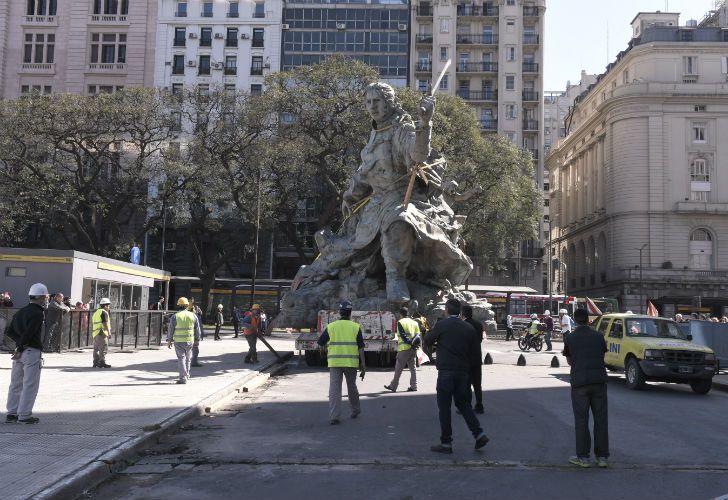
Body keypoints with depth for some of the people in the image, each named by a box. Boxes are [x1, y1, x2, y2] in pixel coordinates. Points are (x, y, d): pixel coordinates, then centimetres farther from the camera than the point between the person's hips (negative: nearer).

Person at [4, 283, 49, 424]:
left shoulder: (21, 312, 14)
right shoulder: (38, 313, -13)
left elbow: (9, 331, 12)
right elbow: (29, 333, -21)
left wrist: (20, 343, 3)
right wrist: (20, 349, -12)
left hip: (21, 351, 9)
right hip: (32, 351, -8)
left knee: (16, 383, 13)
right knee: (30, 385, -2)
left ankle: (11, 413, 18)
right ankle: (24, 415, 0)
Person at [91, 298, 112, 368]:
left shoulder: (96, 312, 23)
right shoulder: (104, 312, -7)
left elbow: (92, 324, 26)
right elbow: (105, 323, -16)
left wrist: (92, 333, 31)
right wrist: (109, 332, -17)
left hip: (95, 333, 10)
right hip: (102, 333, -10)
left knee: (96, 349, 13)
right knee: (103, 348, -10)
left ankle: (96, 362, 15)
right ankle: (102, 362, -15)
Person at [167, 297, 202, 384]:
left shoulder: (175, 316, -6)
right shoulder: (193, 316, 1)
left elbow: (170, 329, -3)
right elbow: (197, 329, 7)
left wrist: (169, 341, 6)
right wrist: (197, 339, 17)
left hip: (178, 341, -2)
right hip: (190, 340, 2)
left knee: (181, 358, 1)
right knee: (188, 358, 18)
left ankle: (183, 378, -5)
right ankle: (186, 375, 30)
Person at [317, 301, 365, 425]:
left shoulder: (331, 326, 2)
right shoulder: (355, 327, -1)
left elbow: (320, 343, 8)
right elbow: (361, 347, -4)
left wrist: (322, 350, 31)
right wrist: (363, 365, -1)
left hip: (335, 362, 0)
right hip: (351, 362, 0)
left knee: (334, 389, -1)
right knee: (352, 387, 18)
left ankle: (334, 417, -9)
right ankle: (355, 410, 36)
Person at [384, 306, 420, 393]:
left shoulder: (400, 322, -4)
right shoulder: (414, 322, 15)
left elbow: (403, 335, -15)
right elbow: (418, 334, 10)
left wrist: (409, 342, -19)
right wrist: (413, 343, 4)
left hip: (404, 348, -6)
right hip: (413, 349, 6)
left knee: (398, 368, 1)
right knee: (412, 368, 10)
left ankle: (393, 386, 7)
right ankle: (413, 386, 9)